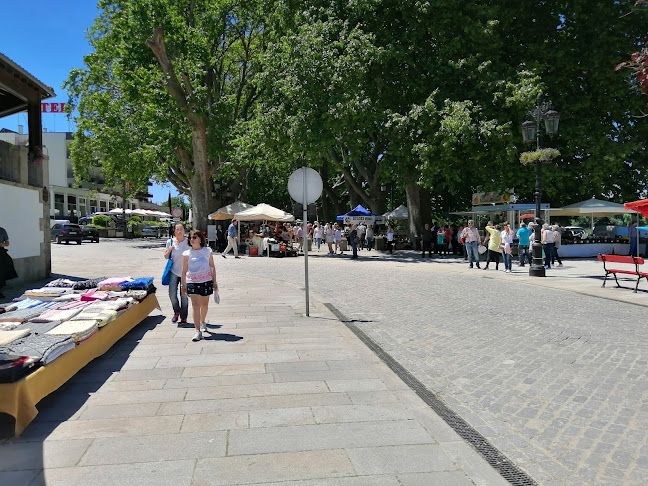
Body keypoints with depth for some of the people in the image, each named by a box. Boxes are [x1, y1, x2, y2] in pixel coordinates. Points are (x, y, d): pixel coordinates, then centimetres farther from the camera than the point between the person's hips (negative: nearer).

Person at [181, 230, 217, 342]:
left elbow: (212, 267, 5)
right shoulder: (187, 254, -1)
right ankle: (198, 331, -12)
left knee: (204, 304, 15)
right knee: (195, 305, -11)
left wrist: (214, 281, 4)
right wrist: (183, 284, 1)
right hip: (192, 282, -1)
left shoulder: (207, 251, 1)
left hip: (206, 281, 2)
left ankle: (202, 322, 43)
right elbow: (184, 271, 4)